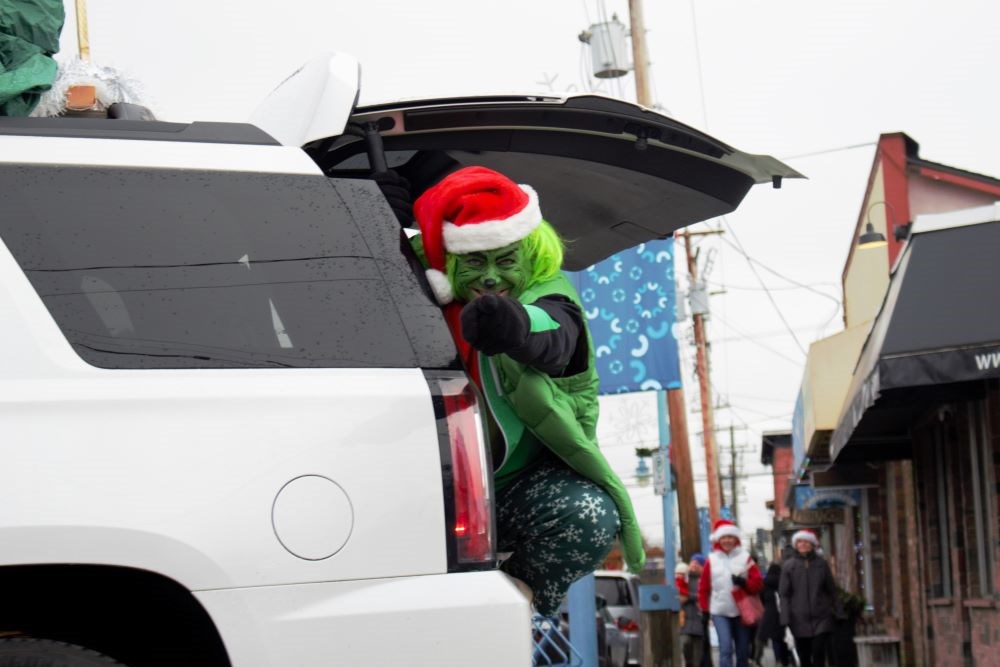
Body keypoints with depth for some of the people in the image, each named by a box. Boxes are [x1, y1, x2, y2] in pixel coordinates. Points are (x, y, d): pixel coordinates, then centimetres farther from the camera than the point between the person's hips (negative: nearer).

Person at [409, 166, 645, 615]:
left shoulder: (546, 297, -12)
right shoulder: (426, 287, -1)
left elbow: (552, 340, -37)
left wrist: (516, 326, -62)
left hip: (524, 483, -1)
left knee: (591, 516, -29)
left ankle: (519, 595, 1)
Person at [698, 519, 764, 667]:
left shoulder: (745, 557, 2)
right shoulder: (712, 560, 2)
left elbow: (758, 583, -2)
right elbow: (703, 588, 6)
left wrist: (744, 583, -21)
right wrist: (704, 610, 2)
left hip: (742, 611, 2)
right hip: (720, 612, -2)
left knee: (743, 651, 10)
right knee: (726, 648, -15)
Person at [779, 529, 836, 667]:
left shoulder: (821, 564, 6)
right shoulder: (788, 566, 2)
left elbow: (831, 590, 12)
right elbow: (783, 594, 0)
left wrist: (833, 610, 6)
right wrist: (786, 618, -7)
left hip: (821, 618, 0)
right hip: (799, 619, 0)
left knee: (819, 655, -10)